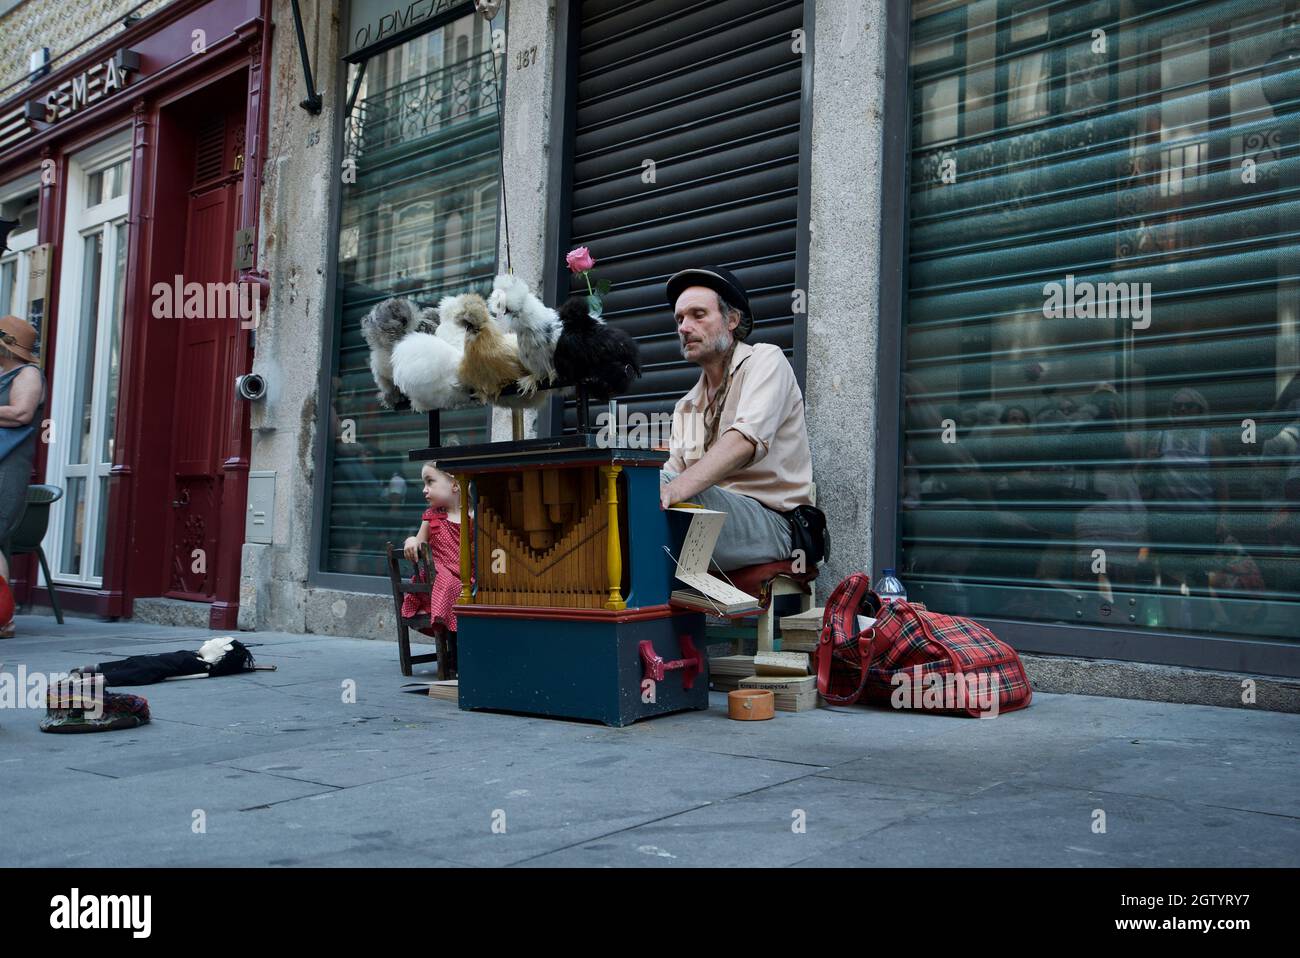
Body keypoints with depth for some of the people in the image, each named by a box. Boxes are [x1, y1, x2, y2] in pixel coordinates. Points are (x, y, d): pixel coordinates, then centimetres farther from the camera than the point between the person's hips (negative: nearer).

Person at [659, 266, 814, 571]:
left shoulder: (765, 360, 1)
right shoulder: (686, 407, 23)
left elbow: (745, 441, -19)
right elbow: (675, 473, 10)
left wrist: (672, 490, -34)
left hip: (770, 521, -6)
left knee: (655, 483, -30)